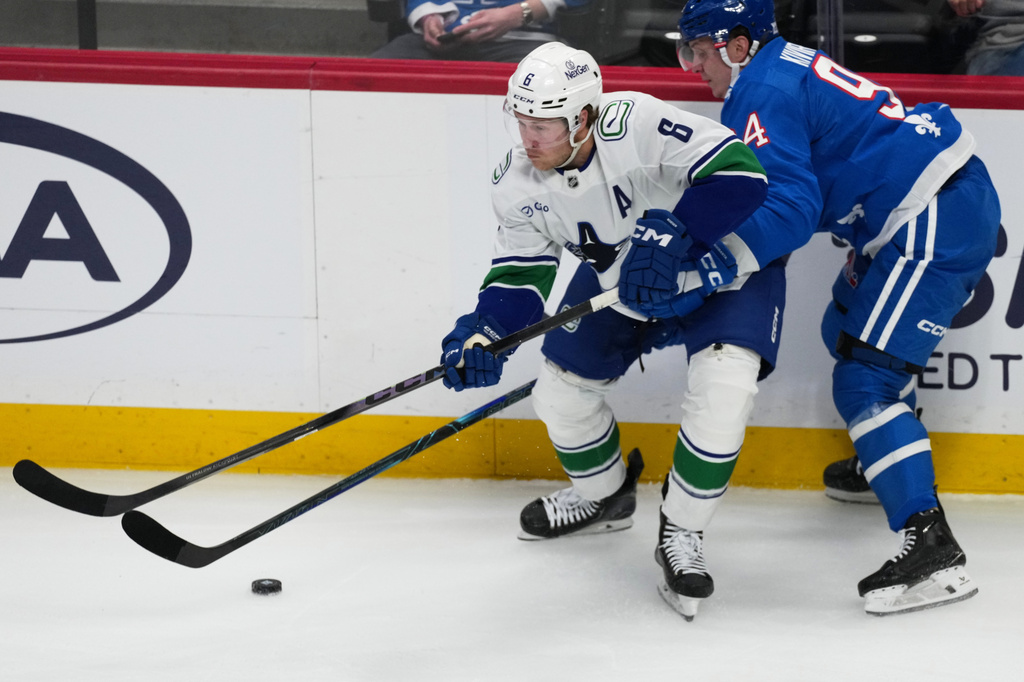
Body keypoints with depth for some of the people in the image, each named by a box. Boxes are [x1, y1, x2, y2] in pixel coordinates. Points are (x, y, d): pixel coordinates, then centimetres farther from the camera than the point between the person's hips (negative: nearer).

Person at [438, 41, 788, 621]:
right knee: (562, 387, 6)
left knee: (723, 382, -27)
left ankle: (682, 535, -10)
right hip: (617, 275, 6)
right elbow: (523, 271, -9)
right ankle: (603, 496, 38)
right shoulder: (519, 181, -17)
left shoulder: (636, 125, -38)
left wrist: (670, 234, -48)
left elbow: (739, 174, -40)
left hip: (722, 258, -6)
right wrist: (485, 331, -26)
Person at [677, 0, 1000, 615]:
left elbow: (792, 207, -24)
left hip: (935, 225, -11)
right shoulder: (785, 68, 18)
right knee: (847, 329, 30)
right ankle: (884, 463, 50)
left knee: (864, 379, -14)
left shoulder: (764, 92, -13)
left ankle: (931, 547, -23)